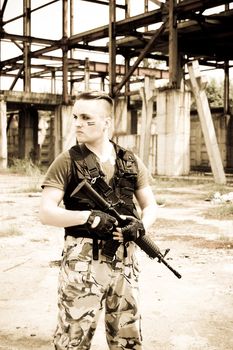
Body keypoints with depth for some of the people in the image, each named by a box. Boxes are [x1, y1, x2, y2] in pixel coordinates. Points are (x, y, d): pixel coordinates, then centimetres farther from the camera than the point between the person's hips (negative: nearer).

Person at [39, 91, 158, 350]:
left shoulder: (131, 162, 7)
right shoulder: (67, 162, -4)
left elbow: (150, 206, 12)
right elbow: (46, 213, -9)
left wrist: (140, 225, -10)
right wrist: (89, 216, -21)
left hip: (125, 262, 4)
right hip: (82, 262, -3)